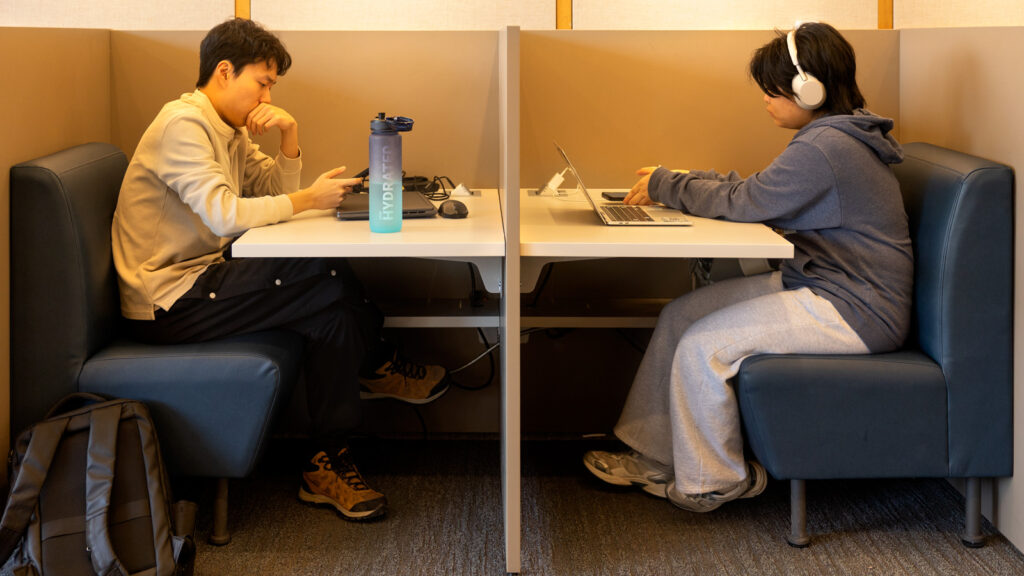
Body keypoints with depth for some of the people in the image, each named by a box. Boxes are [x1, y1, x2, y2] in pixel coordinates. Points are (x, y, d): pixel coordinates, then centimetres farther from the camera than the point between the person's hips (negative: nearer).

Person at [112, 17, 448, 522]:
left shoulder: (228, 130, 15)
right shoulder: (183, 124, -15)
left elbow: (276, 190, 15)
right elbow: (224, 214, -26)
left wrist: (289, 138, -3)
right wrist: (308, 200, -17)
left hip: (199, 279, 10)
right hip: (168, 302, -10)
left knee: (332, 279, -1)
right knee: (330, 295, -17)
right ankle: (379, 367, 7)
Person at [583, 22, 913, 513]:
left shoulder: (824, 149, -22)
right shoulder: (833, 137, 12)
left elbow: (744, 201, -18)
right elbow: (758, 192, 19)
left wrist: (666, 184, -5)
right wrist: (685, 181, 12)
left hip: (855, 313, -11)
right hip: (820, 284, 11)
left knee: (703, 345, -16)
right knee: (681, 313, 4)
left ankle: (709, 481, 4)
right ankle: (652, 454, 12)